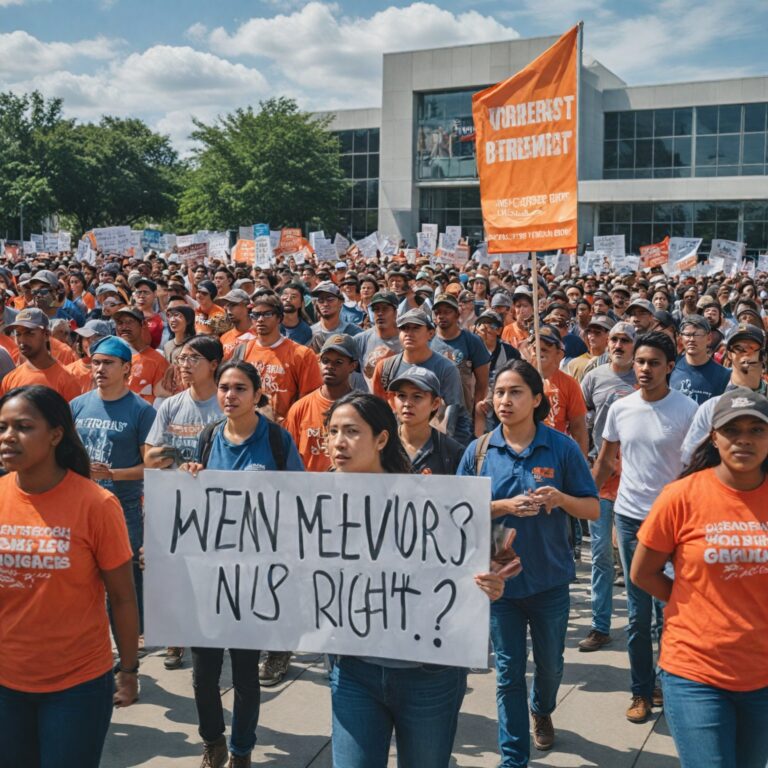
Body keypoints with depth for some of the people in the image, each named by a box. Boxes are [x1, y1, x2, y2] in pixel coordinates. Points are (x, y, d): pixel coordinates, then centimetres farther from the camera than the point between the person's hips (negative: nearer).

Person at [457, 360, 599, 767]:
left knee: (550, 664, 21)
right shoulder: (479, 451, -6)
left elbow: (593, 509, -5)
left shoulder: (562, 448, -9)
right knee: (509, 672, 7)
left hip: (550, 579, 1)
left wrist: (560, 498, -25)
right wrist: (505, 506, -20)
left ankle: (542, 710, 53)